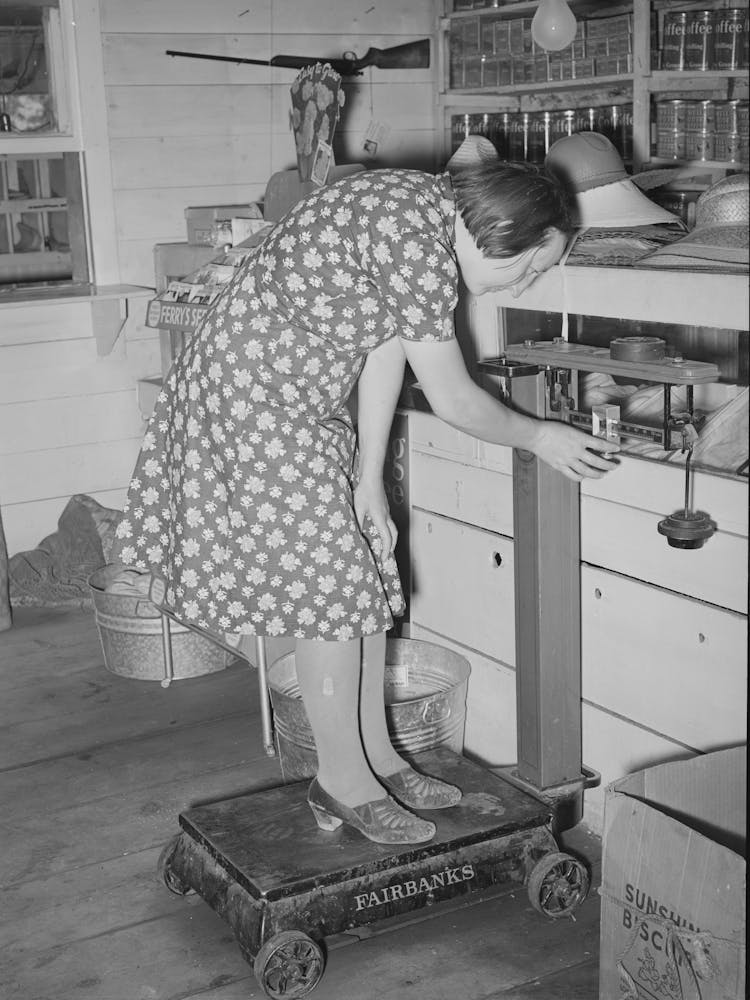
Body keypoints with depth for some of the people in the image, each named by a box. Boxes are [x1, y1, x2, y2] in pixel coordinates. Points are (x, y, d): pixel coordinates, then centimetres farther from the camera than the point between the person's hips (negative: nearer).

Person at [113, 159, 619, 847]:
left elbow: (385, 348, 7)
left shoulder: (424, 208, 5)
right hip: (255, 408, -10)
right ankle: (344, 782, 11)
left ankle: (376, 757, 23)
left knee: (364, 580, 11)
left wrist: (368, 481, 6)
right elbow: (453, 401, -19)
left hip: (300, 408, 10)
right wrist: (539, 439, -2)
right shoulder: (417, 241, -26)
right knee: (329, 589, -4)